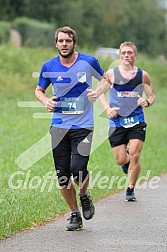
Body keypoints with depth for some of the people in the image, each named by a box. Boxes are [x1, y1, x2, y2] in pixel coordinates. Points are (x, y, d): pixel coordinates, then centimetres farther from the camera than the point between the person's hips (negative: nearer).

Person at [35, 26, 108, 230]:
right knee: (62, 176, 1)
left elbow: (104, 79, 14)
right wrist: (46, 101, -6)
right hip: (59, 126, 2)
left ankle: (84, 196, 17)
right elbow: (38, 90, 16)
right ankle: (75, 214, 18)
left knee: (77, 168, -17)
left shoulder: (88, 62, -3)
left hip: (83, 125, -2)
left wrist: (98, 91, -8)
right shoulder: (49, 67, 1)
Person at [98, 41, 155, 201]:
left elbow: (151, 96, 13)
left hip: (137, 122, 0)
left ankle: (130, 189, 5)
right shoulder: (111, 74, 1)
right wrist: (107, 108, -4)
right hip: (117, 122, 0)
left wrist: (147, 102, -11)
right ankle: (127, 160, 39)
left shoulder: (142, 75, 3)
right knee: (120, 160, 1)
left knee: (134, 156, -12)